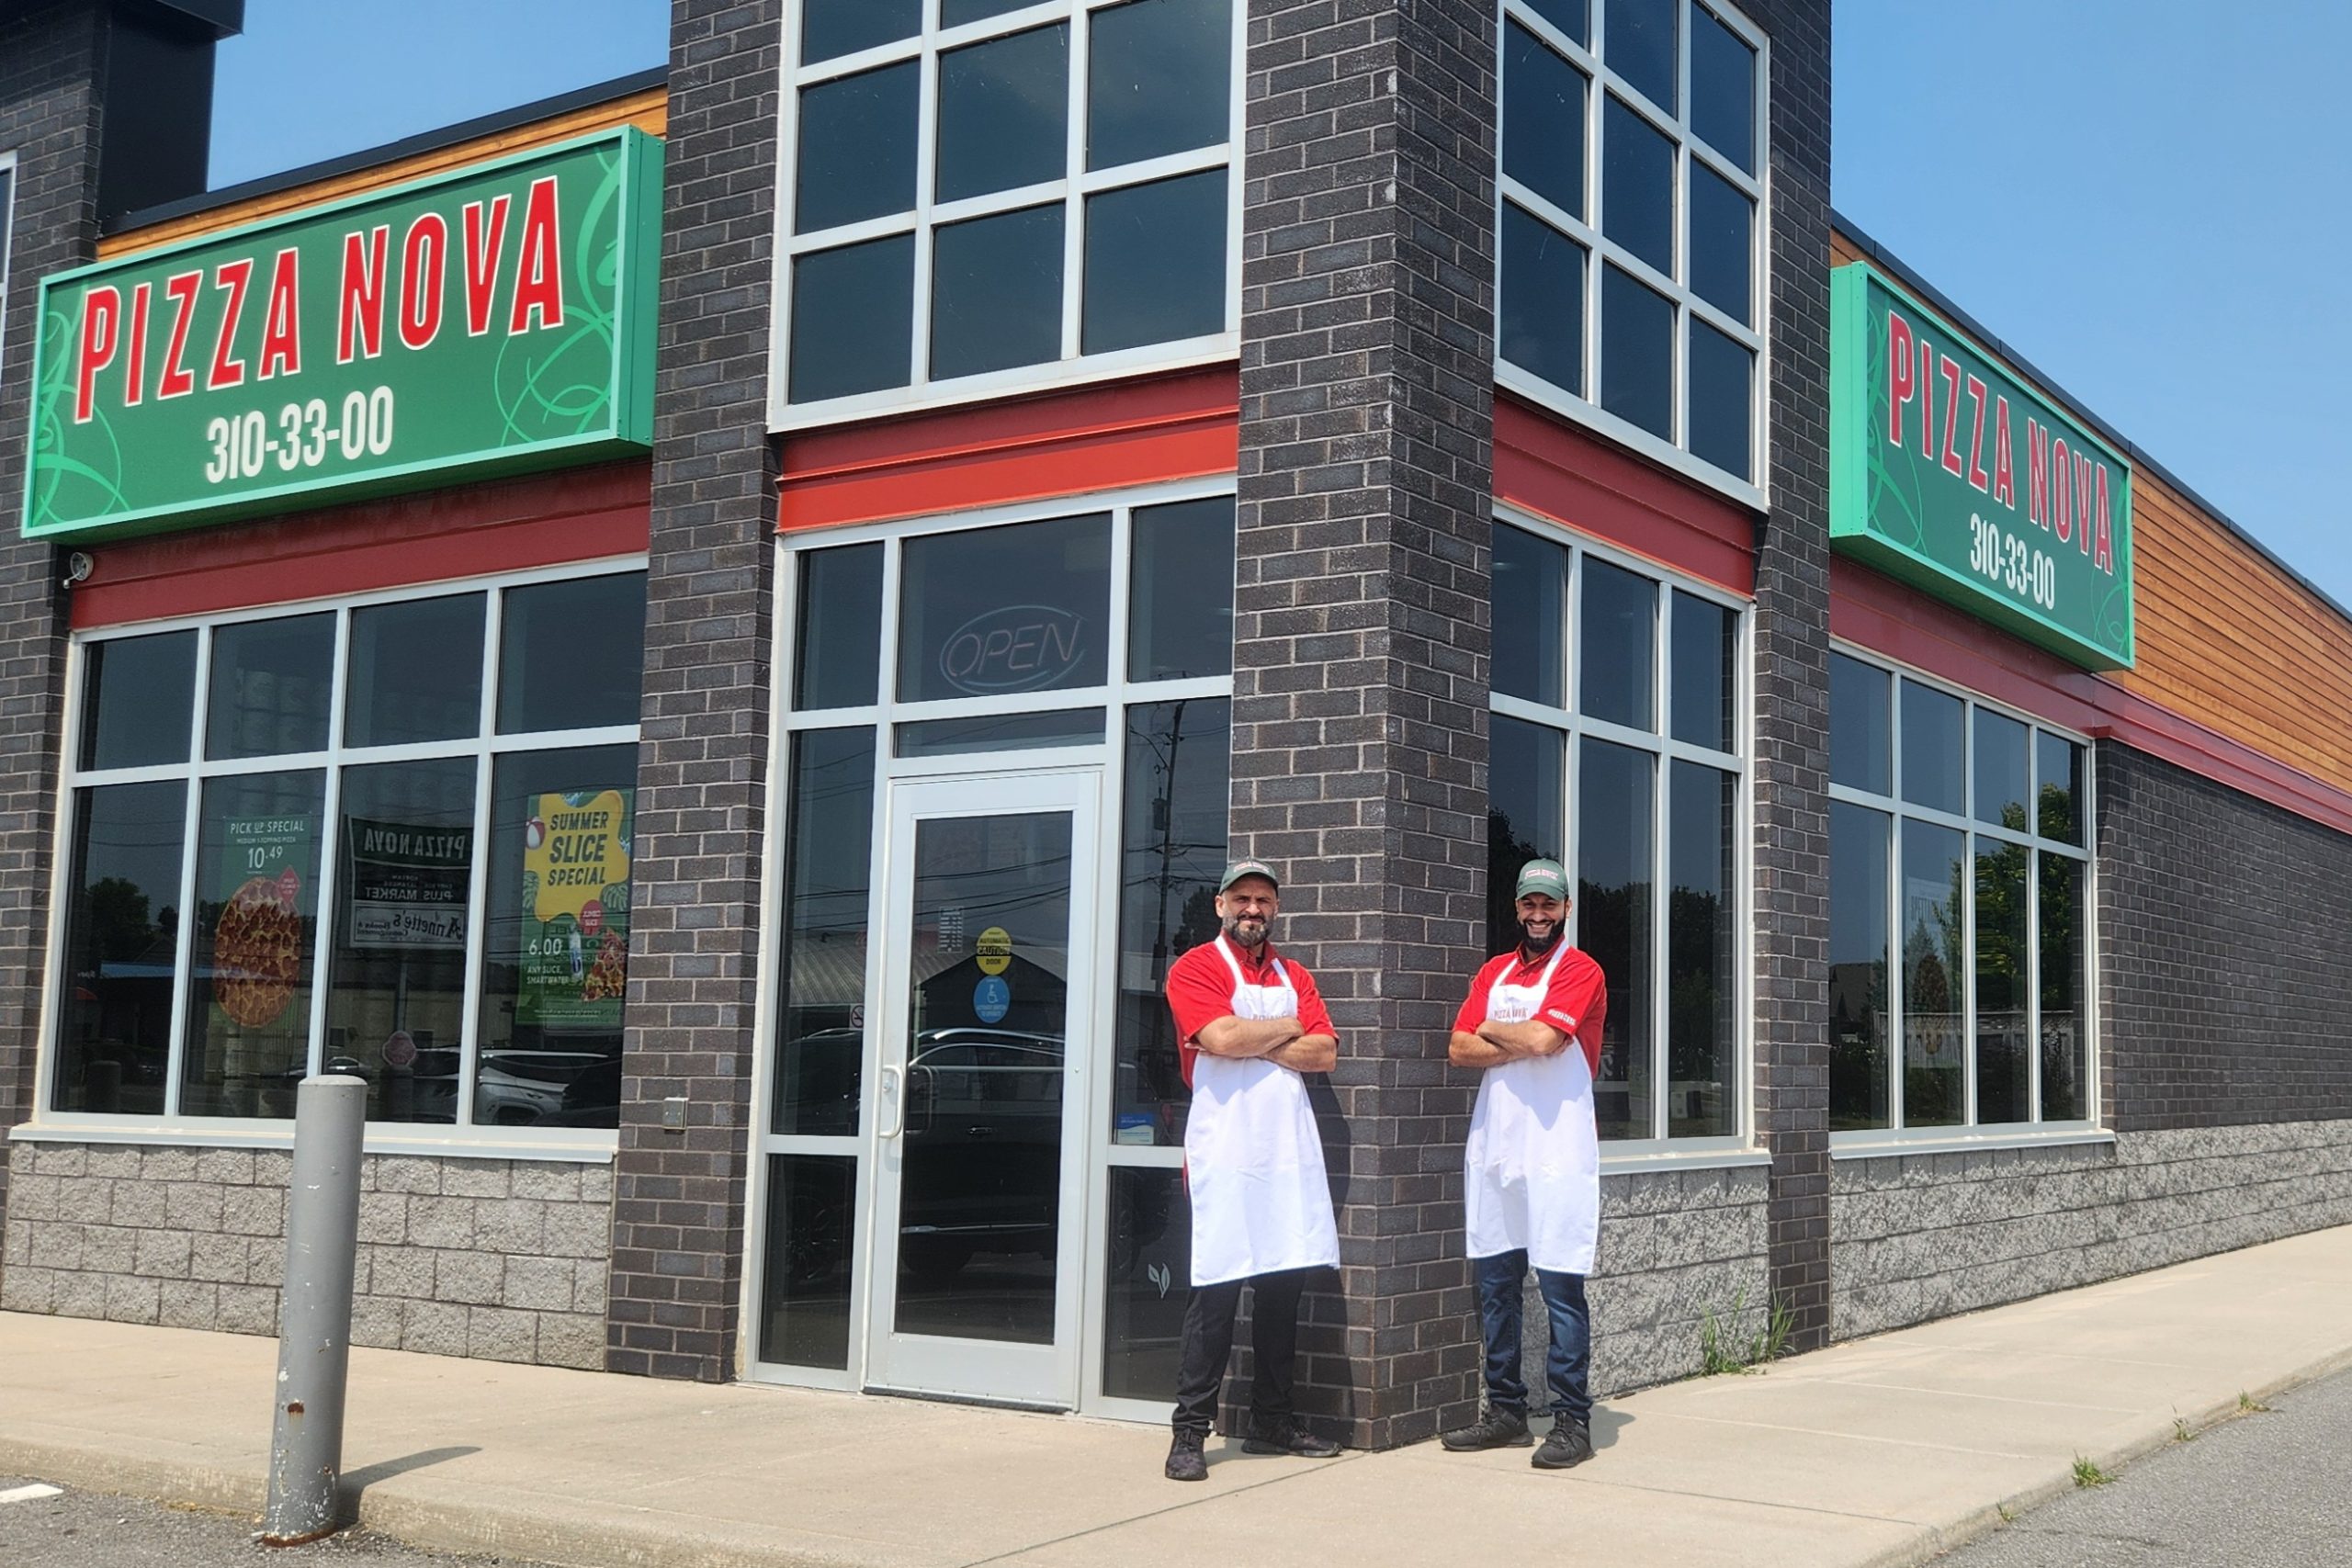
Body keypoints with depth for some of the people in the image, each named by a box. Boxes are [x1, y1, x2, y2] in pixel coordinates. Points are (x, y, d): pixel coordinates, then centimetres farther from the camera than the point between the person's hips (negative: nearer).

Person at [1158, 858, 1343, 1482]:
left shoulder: (1295, 977, 17)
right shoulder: (1196, 968, 0)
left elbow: (1324, 1053, 4)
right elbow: (1221, 1038, -16)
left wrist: (1251, 1042, -8)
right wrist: (1288, 1030, -1)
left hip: (1291, 1146, 6)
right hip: (1225, 1147, -6)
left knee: (1284, 1282, 9)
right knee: (1218, 1286, -7)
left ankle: (1271, 1422, 20)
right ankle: (1190, 1431, -1)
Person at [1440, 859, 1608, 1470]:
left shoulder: (1580, 972, -3)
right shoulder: (1493, 972, 15)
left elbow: (1542, 1036, -19)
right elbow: (1459, 1049, 4)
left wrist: (1492, 1031, -1)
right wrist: (1524, 1045, -10)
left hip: (1556, 1150, -6)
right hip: (1493, 1145, 6)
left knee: (1561, 1284, -5)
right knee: (1494, 1282, 9)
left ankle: (1573, 1420, 0)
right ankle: (1505, 1412, 19)